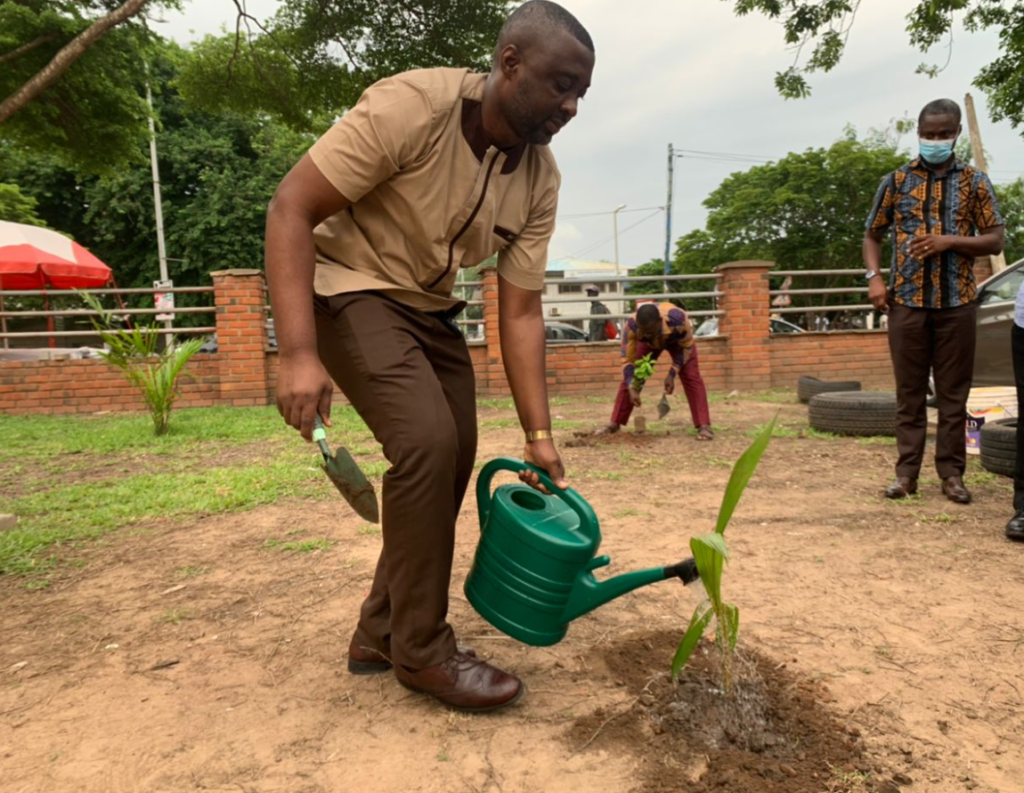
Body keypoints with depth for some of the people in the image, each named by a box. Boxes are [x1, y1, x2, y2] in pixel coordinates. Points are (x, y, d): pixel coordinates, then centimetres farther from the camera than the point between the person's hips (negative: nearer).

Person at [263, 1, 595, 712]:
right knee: (428, 444, -23)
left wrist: (539, 434, -9)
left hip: (431, 309, 7)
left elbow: (521, 313, -5)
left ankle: (381, 635, 19)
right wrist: (299, 354, -31)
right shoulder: (410, 107, -24)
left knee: (452, 460, 2)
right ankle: (422, 650, -3)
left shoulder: (541, 181, -6)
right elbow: (290, 209, -23)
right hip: (351, 287, -7)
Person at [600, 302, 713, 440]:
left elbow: (686, 347, -24)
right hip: (649, 343, 2)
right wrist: (632, 388, -36)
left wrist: (672, 374, -30)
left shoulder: (677, 319, -45)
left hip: (679, 339, -2)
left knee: (691, 377, -19)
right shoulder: (631, 326, -41)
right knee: (630, 378, -6)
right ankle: (614, 424, 4)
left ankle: (704, 426, -19)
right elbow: (627, 359, -27)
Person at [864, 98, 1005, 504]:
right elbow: (872, 235, 12)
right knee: (909, 391, 4)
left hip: (956, 301, 0)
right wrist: (874, 277, -4)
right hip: (907, 300, 0)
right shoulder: (896, 180, 7)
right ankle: (906, 471, 10)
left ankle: (952, 472, 13)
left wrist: (951, 241, -14)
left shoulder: (975, 181, 6)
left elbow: (995, 241, 4)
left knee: (953, 392, 4)